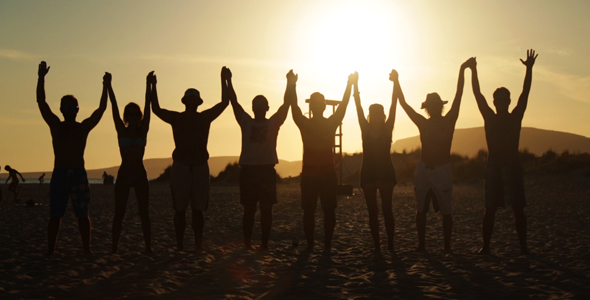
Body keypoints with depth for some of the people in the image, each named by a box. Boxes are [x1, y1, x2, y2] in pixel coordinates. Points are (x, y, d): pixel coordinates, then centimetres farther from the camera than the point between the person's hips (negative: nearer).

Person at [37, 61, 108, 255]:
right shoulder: (55, 125, 8)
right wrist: (41, 78, -7)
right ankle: (50, 250, 2)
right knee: (55, 215, -1)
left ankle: (86, 249, 6)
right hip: (59, 174, 0)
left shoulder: (84, 127, 9)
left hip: (79, 174, 0)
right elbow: (41, 102, 1)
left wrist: (106, 87, -3)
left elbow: (102, 108, 4)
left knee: (82, 214, 2)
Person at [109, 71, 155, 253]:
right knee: (119, 213, 1)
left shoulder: (143, 130, 3)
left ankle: (148, 246, 4)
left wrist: (150, 85, -8)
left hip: (140, 175, 1)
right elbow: (114, 108, -4)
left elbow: (148, 106, -3)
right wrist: (109, 86, -10)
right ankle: (114, 247, 3)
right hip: (123, 175, -1)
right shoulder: (121, 130, 2)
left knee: (144, 213, 2)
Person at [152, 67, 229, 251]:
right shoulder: (176, 118, 5)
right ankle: (180, 245, 4)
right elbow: (156, 109, 2)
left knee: (198, 209, 4)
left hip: (200, 167, 1)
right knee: (180, 209, 1)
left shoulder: (205, 117, 9)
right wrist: (153, 87, -3)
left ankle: (198, 244, 6)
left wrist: (223, 80, 6)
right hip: (180, 166, -1)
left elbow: (224, 102, 10)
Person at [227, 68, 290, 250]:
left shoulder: (274, 123, 8)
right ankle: (247, 242, 13)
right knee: (249, 209, 5)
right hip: (248, 169, 0)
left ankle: (265, 243, 9)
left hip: (267, 170, 0)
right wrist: (228, 82, -5)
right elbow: (234, 102, 2)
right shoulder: (246, 122, 8)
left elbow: (286, 104, 0)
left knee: (266, 210, 3)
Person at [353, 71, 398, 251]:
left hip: (385, 171, -1)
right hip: (368, 172, 1)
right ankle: (376, 246, 7)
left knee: (387, 209, -2)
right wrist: (355, 85, -5)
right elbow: (358, 107, -1)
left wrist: (395, 83, -8)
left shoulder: (387, 129, 1)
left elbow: (394, 105, -4)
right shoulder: (365, 129, 4)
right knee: (372, 210, 3)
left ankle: (390, 245, 0)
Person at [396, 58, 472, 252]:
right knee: (421, 210, 5)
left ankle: (447, 247, 5)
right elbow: (404, 104, 7)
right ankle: (421, 245, 13)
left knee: (446, 211, -1)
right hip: (423, 169, 3)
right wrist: (396, 82, 2)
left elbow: (458, 96, -6)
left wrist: (462, 71, -11)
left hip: (442, 170, -3)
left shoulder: (449, 121, 0)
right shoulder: (423, 123, 7)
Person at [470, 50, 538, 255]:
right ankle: (486, 246, 7)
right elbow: (478, 95, 4)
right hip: (493, 166, 1)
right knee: (490, 209, 3)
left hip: (512, 165, -1)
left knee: (518, 209, -1)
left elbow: (525, 93, -1)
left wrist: (529, 69, -9)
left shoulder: (515, 117, 6)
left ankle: (523, 247, 2)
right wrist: (473, 71, -2)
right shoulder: (489, 117, 8)